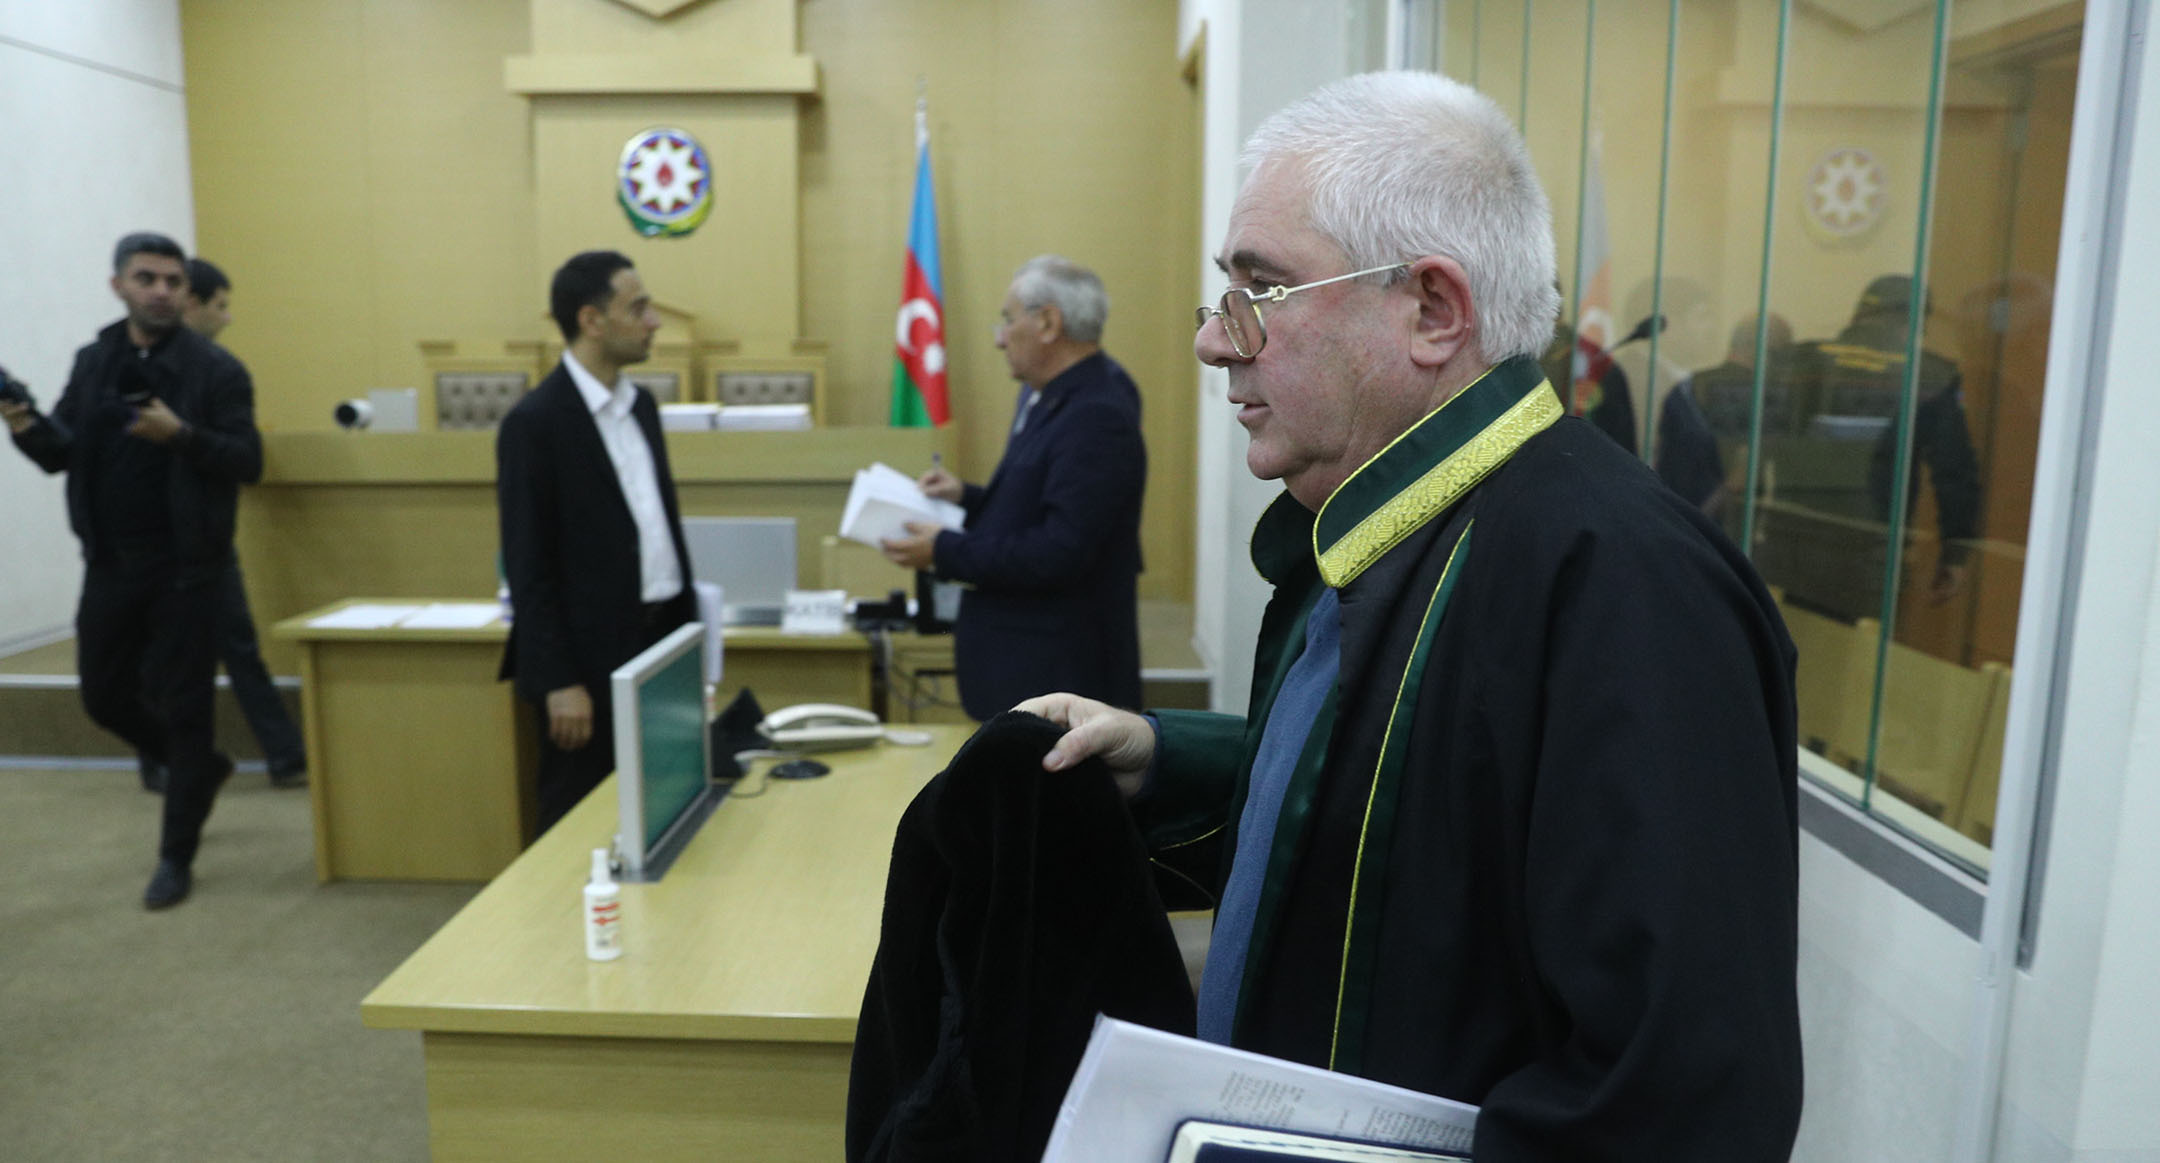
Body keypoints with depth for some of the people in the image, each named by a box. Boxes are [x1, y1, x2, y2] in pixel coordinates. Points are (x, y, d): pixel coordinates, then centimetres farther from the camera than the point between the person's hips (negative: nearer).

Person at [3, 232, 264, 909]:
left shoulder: (215, 370, -6)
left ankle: (176, 859, 13)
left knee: (183, 708, 0)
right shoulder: (93, 363, 8)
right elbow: (61, 456, 9)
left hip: (183, 569, -5)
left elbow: (248, 463, -11)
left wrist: (182, 435, -27)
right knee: (105, 695, 13)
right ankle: (201, 767, 39)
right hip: (110, 565, 5)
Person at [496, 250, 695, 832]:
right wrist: (559, 682, -15)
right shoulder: (535, 421, -12)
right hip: (592, 658, -7)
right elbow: (528, 564, -13)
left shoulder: (641, 405, 11)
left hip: (661, 641, 7)